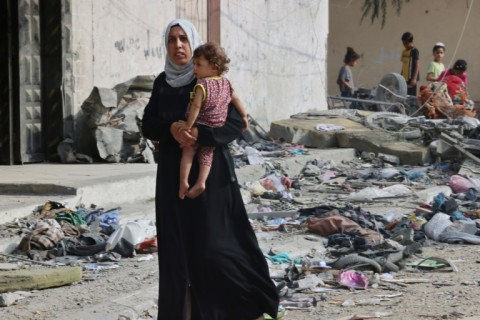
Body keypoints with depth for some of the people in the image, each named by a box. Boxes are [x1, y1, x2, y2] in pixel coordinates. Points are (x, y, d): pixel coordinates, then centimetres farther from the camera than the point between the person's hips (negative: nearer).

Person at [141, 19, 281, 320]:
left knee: (213, 244, -8)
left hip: (210, 171, -5)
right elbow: (148, 125, 5)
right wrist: (171, 128, -16)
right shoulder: (162, 83, 8)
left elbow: (236, 123, -12)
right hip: (173, 173, 5)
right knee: (177, 244, 3)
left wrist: (199, 133, -26)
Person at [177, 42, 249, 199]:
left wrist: (188, 124, -17)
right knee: (206, 156, 10)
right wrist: (244, 116, 23)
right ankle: (200, 182, -3)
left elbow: (196, 107, -21)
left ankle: (183, 181, -5)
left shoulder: (202, 85, -17)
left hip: (200, 127, -6)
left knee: (188, 152, 4)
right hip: (217, 128, 6)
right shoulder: (225, 82, 5)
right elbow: (236, 100, 13)